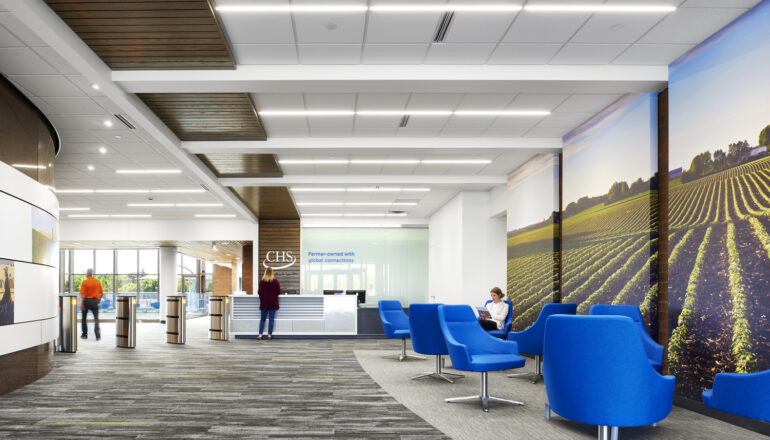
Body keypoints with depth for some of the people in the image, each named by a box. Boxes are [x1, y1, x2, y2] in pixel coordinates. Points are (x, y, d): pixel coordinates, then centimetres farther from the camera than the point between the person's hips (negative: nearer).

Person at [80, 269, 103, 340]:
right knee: (96, 319, 0)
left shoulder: (85, 282, -7)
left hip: (86, 300, -2)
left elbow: (83, 294, -14)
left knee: (84, 318, 14)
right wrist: (99, 300, 22)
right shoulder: (98, 281, 3)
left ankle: (85, 334, 19)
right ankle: (97, 335, -15)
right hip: (95, 301, 2)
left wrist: (81, 304, -14)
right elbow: (101, 293, 7)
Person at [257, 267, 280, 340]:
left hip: (264, 303, 1)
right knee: (271, 319, 4)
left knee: (262, 319, 8)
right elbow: (278, 292, -4)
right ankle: (269, 335, 2)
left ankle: (260, 335, 3)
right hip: (273, 303, -1)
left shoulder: (261, 281, -5)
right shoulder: (275, 281, -6)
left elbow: (259, 292, -1)